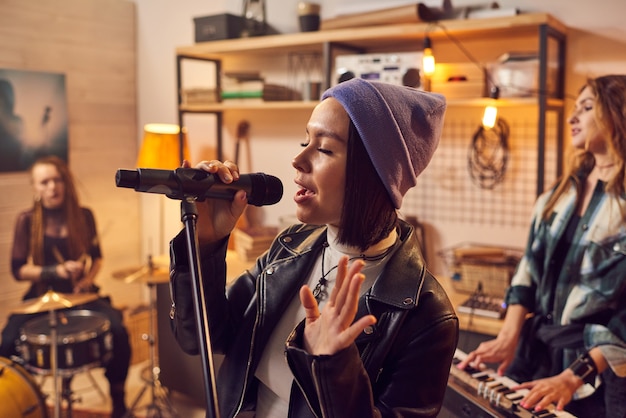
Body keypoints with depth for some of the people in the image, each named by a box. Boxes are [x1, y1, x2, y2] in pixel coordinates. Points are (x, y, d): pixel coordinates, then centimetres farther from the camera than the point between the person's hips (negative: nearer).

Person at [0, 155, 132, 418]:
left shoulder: (84, 216, 1)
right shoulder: (27, 220, -4)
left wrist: (88, 278, -8)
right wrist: (55, 271, -19)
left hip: (80, 294, 1)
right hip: (41, 298, 0)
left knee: (118, 330, -24)